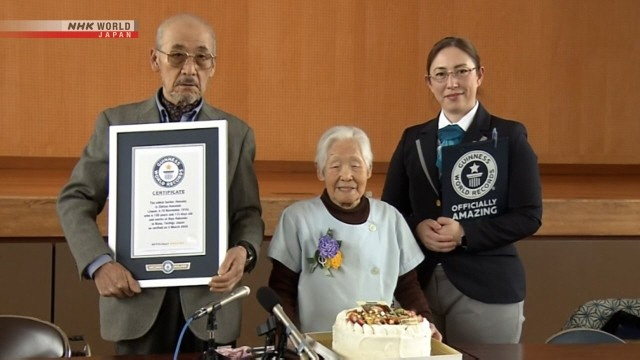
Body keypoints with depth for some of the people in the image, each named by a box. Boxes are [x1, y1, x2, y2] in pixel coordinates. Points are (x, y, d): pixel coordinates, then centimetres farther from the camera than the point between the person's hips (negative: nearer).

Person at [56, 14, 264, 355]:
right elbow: (75, 200, 4)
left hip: (209, 297, 1)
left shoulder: (237, 132, 6)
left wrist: (244, 250, -16)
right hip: (135, 295, 0)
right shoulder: (116, 122, 4)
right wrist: (98, 263, -11)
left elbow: (248, 213, 6)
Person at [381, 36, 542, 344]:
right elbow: (390, 208, 11)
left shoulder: (509, 136, -2)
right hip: (418, 283, 3)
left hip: (486, 287, -3)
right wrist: (417, 227, -10)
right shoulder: (412, 138, 9)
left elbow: (529, 216, -6)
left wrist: (466, 233, -18)